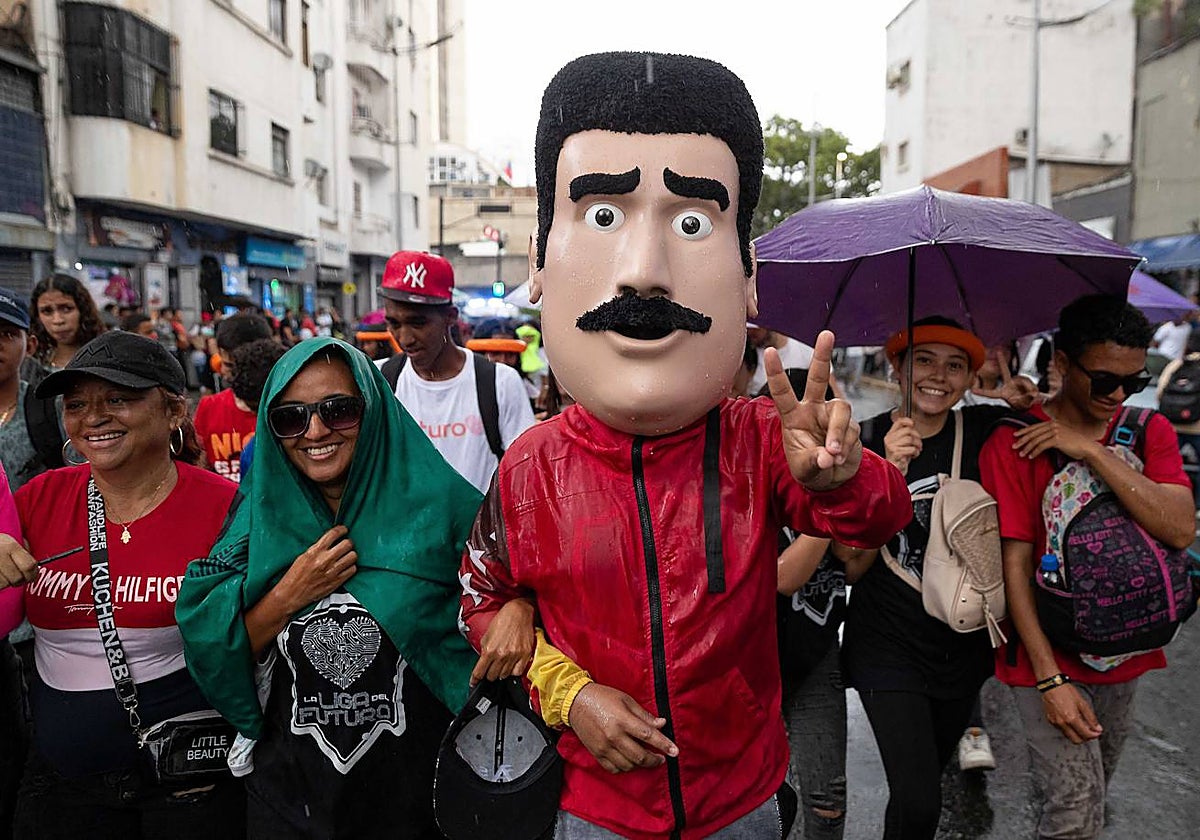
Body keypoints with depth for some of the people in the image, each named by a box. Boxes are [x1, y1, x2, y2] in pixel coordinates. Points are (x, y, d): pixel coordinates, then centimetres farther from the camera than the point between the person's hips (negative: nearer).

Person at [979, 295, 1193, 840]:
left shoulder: (1150, 431, 1)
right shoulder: (1015, 444, -14)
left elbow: (1180, 530, -16)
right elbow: (1015, 564, -15)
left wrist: (1092, 451, -23)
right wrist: (1050, 679, -17)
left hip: (1125, 650, 5)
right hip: (1049, 654, -5)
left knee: (1096, 788, 20)